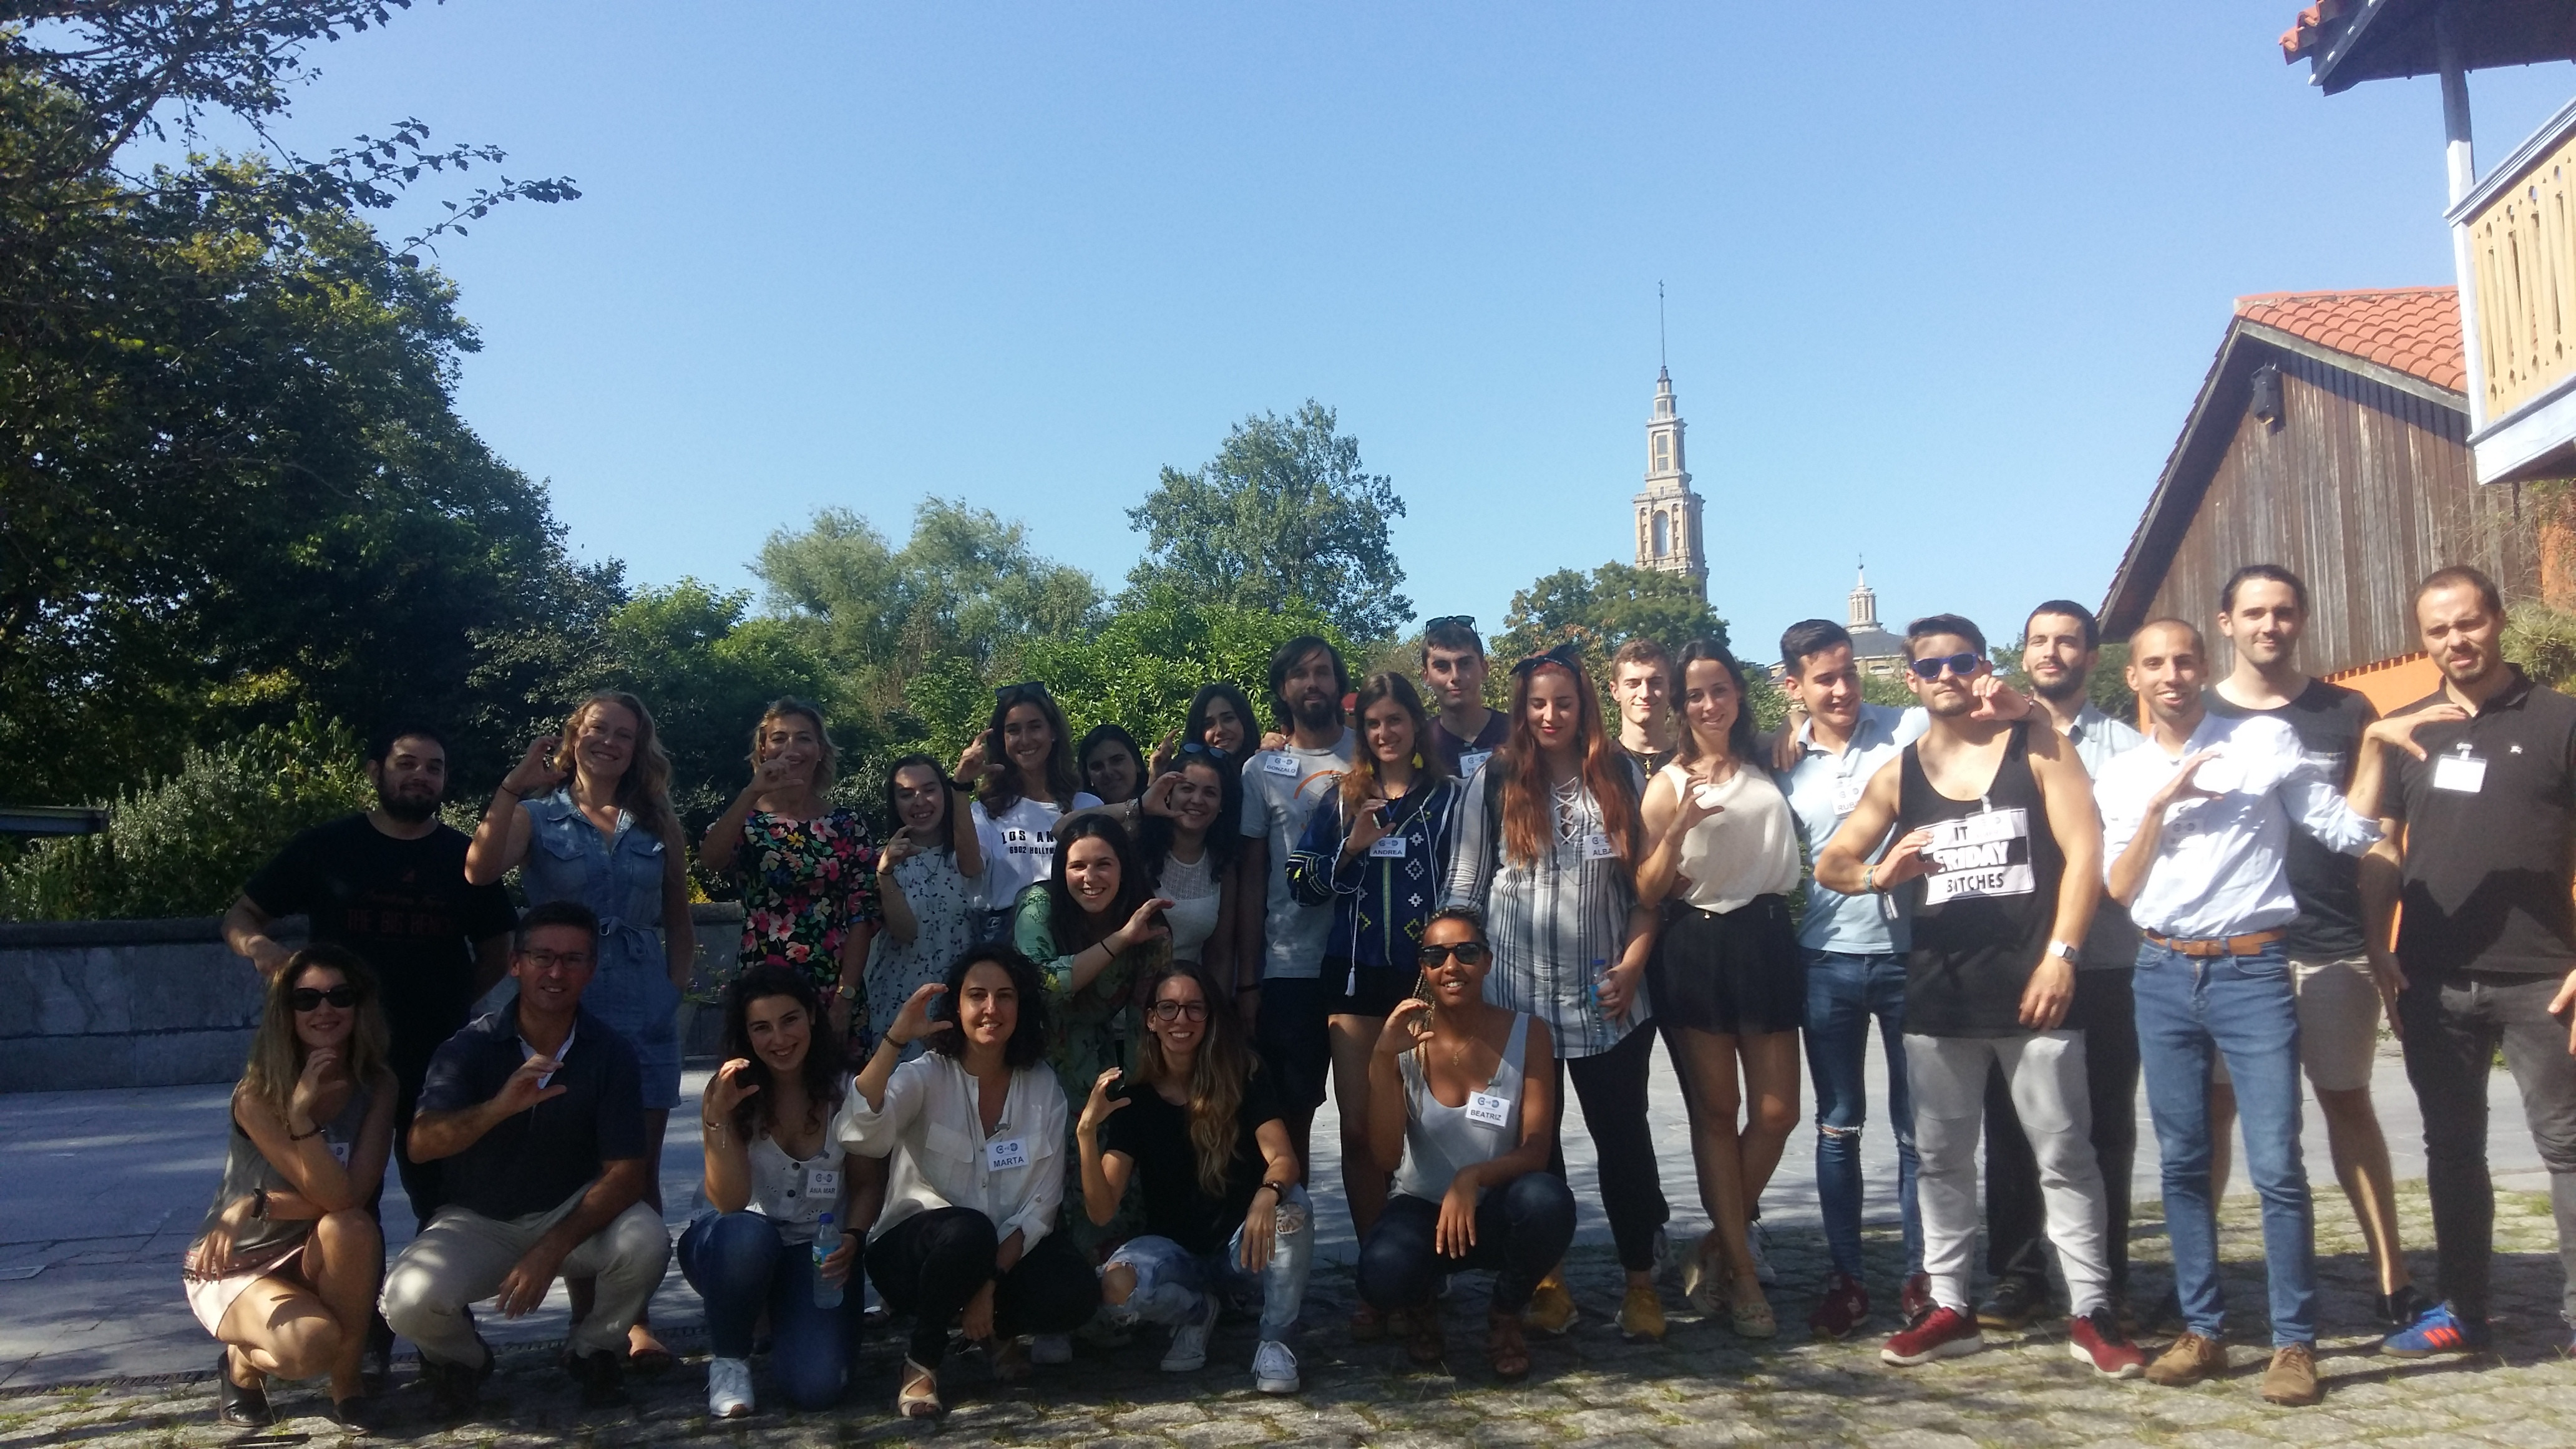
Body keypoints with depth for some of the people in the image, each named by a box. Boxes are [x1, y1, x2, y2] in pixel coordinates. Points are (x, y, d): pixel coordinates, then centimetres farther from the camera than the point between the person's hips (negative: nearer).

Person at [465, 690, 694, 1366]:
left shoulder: (657, 823, 11)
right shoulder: (538, 815, 4)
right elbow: (481, 870, -17)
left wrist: (677, 987, 5)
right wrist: (513, 786, -19)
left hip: (645, 1013, 2)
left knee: (639, 1171, 3)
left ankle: (636, 1317, 10)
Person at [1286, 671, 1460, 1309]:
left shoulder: (1447, 797, 4)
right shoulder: (1342, 800, 11)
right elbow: (1304, 886, 7)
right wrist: (1351, 849, -8)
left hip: (1426, 976, -2)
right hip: (1357, 976, 2)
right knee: (1359, 1129, 0)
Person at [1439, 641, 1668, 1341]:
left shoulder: (1620, 779, 5)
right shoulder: (1494, 783, 2)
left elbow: (1648, 885, 6)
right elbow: (1462, 888, 2)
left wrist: (1632, 966, -5)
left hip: (1608, 1001, 1)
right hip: (1518, 998, 0)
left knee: (1624, 1137, 5)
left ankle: (1641, 1282, 18)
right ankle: (1545, 1279, 23)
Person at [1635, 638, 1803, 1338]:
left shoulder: (1765, 770, 12)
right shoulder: (1669, 783, 2)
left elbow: (1789, 860, 26)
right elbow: (1646, 892, -4)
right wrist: (1676, 830, -20)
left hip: (1766, 940, 3)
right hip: (1697, 946, -3)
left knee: (1776, 1111, 1)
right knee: (1716, 1109, 2)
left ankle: (1718, 1246, 20)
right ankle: (1742, 1273, 10)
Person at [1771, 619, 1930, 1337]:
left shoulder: (1910, 732, -4)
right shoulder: (1785, 761, 5)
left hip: (1907, 952, -2)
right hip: (1828, 960, 2)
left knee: (1916, 1124, 7)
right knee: (1837, 1126, 9)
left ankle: (1920, 1274, 19)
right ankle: (1846, 1276, 18)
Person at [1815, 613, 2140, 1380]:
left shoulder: (2035, 744, 2)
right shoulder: (1898, 774, 10)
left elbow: (2084, 850, -5)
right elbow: (1829, 865, 9)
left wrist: (2060, 953, -13)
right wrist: (1876, 875, -14)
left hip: (2032, 983, -3)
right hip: (1937, 993, 4)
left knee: (2064, 1152, 2)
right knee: (1941, 1156, 9)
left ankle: (2091, 1312, 12)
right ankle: (1950, 1307, 20)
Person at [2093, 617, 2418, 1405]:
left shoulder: (2264, 740, 2)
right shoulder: (2121, 776, 10)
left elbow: (2348, 833, 1)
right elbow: (2120, 889, 2)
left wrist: (2374, 745, -7)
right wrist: (2161, 803, -7)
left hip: (2253, 970, -3)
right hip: (2162, 977, 3)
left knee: (2277, 1166, -6)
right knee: (2182, 1162, 8)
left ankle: (2294, 1341, 6)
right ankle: (2202, 1330, 18)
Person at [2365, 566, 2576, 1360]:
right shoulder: (2404, 730, 9)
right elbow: (2384, 850, 11)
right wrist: (2378, 952, 1)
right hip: (2433, 982, 4)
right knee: (2452, 1148, 11)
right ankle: (2460, 1309, 21)